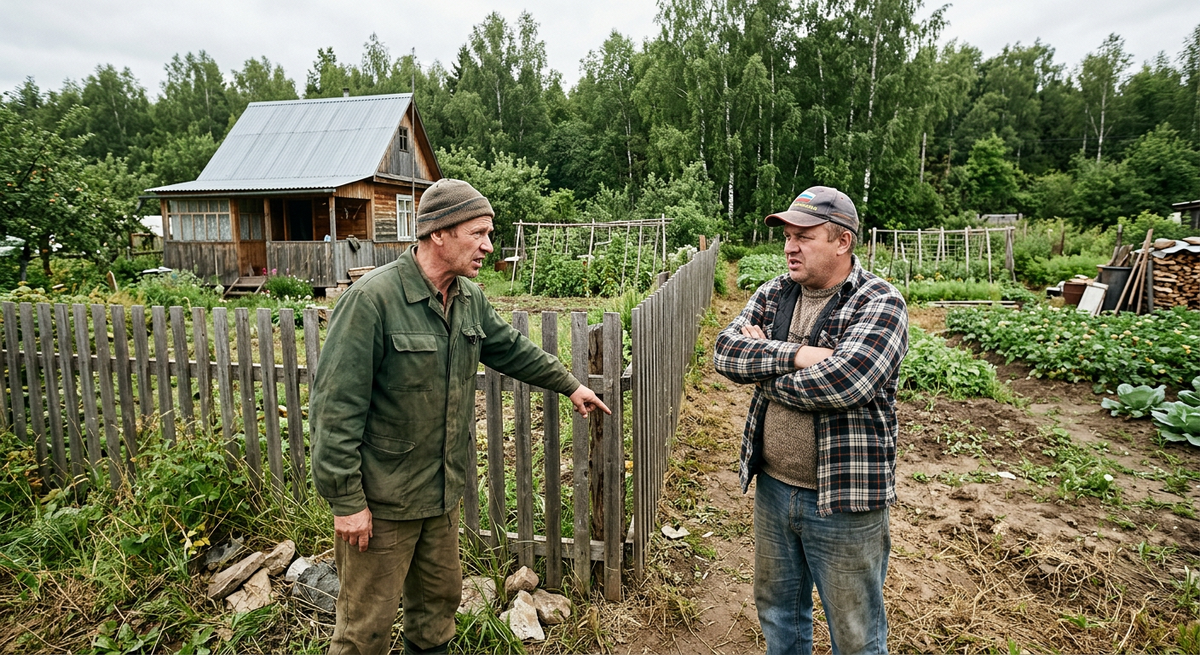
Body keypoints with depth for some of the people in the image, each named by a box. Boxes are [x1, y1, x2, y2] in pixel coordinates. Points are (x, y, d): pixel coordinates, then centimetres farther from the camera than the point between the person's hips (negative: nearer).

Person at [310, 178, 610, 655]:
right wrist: (345, 499, -19)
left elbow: (512, 349, 18)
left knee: (440, 597, 24)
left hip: (443, 491, 7)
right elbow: (337, 406, -21)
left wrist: (570, 385, 26)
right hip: (381, 499, -7)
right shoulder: (373, 298, -22)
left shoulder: (471, 298, 2)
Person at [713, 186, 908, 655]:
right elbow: (725, 351, -9)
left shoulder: (879, 304, -15)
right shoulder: (772, 295, 3)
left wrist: (762, 365, -15)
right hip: (773, 486, 5)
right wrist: (796, 355, -24)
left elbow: (842, 382, -30)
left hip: (844, 501, -5)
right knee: (777, 611, 25)